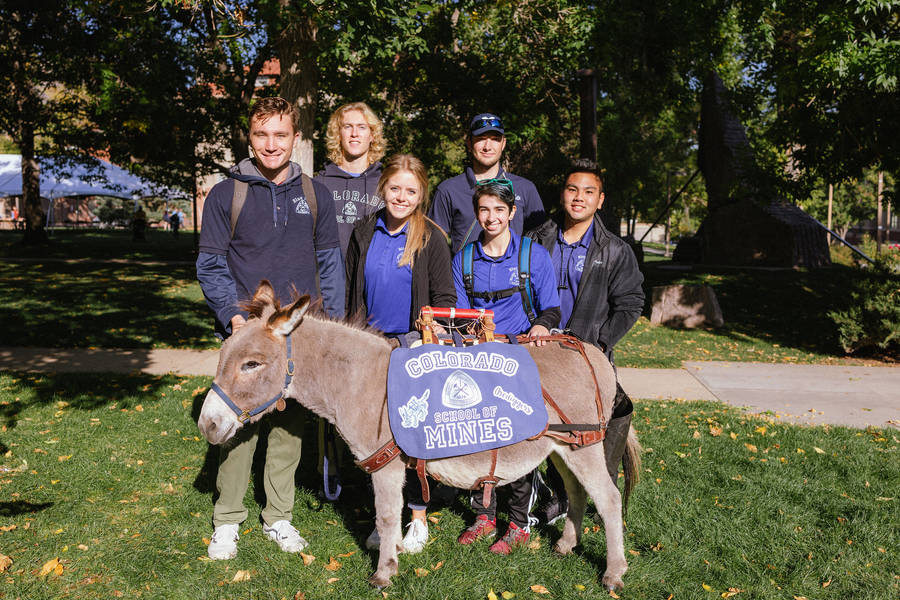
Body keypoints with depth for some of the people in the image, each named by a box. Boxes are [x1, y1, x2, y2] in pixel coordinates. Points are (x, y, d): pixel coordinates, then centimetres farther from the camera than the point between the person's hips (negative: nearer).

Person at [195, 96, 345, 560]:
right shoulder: (225, 195, 1)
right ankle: (227, 520, 17)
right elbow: (210, 265, 1)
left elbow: (329, 261, 10)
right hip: (246, 331, -2)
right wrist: (234, 314, -13)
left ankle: (278, 517, 24)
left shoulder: (313, 193, 8)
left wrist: (332, 320, 2)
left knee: (290, 423, 9)